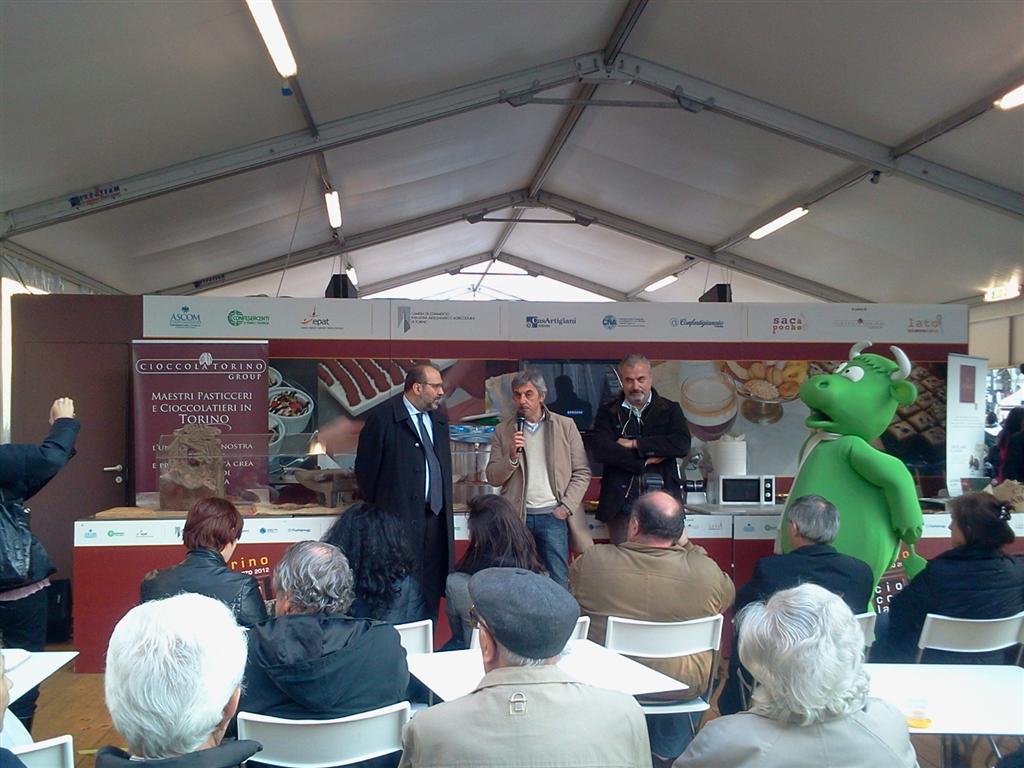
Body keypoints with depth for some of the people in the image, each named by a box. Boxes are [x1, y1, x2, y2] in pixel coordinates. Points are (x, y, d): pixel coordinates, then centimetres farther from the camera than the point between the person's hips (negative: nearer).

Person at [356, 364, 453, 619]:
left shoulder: (438, 420, 15)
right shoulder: (383, 417, -7)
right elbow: (366, 467, -4)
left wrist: (445, 507, 15)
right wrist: (375, 510, 0)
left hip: (436, 518, 6)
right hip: (400, 517, -6)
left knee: (431, 588, 8)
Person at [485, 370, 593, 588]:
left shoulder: (565, 426, 3)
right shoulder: (503, 430, 7)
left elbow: (582, 473, 2)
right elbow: (492, 477, 4)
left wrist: (566, 507, -8)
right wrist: (512, 456, -13)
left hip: (552, 515, -1)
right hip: (517, 517, 1)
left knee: (559, 584, -1)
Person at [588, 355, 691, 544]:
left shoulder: (670, 410, 8)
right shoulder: (608, 412, 8)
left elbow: (683, 445, -8)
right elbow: (599, 450, -7)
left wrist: (635, 444, -10)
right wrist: (644, 460, -10)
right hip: (621, 505, 0)